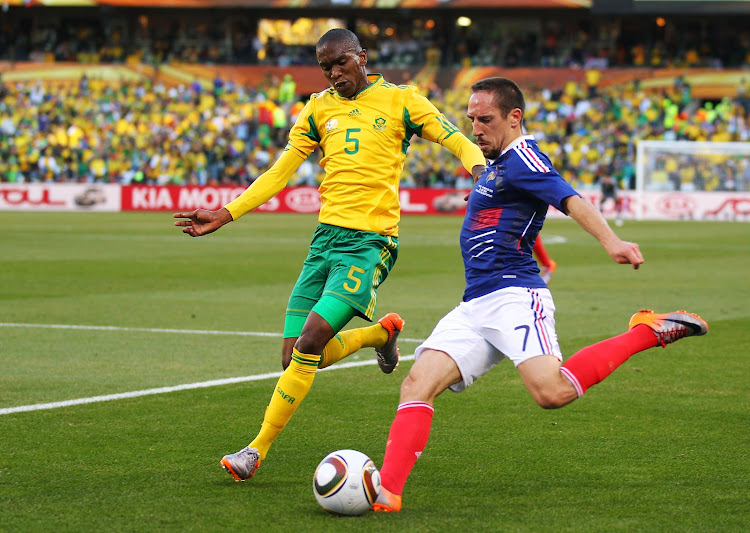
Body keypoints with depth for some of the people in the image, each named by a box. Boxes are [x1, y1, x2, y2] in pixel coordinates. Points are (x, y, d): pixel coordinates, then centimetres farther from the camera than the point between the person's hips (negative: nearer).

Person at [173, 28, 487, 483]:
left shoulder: (400, 101, 4)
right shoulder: (319, 109, 16)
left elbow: (460, 142, 1)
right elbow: (279, 173, 19)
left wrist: (480, 169, -22)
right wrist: (225, 215, 12)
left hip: (370, 241, -6)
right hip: (326, 236, 6)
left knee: (309, 344, -18)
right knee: (296, 357, 2)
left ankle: (258, 449, -8)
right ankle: (382, 332, 29)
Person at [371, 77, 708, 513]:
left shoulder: (521, 157, -7)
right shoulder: (497, 164, 23)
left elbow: (571, 199, -23)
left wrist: (611, 241, -39)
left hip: (514, 295, -9)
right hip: (475, 307, 9)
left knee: (552, 391, -28)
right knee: (419, 382, -9)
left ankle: (647, 331, -10)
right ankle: (386, 491, -16)